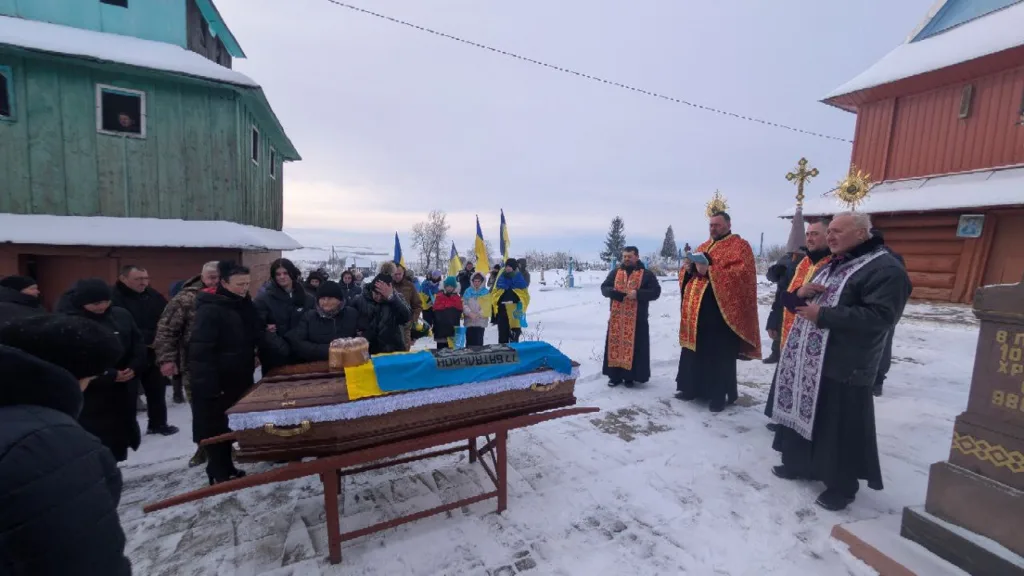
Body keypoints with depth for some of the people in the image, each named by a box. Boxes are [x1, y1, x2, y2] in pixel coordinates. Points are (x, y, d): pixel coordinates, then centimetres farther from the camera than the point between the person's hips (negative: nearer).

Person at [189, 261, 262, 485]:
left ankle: (227, 468, 31)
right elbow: (200, 350, -23)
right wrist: (207, 383, -24)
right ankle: (218, 474, 20)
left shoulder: (244, 304, 7)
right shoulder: (210, 309, -19)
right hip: (216, 381, -7)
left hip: (239, 377, 8)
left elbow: (254, 336, 19)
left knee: (230, 425, 18)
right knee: (216, 427, 6)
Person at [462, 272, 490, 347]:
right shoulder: (468, 291, 7)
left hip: (481, 321, -2)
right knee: (469, 341, 6)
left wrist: (478, 314, -15)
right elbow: (464, 304, 1)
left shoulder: (486, 292, 3)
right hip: (469, 321, 2)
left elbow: (487, 306, -4)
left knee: (478, 341, -4)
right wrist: (470, 313, -14)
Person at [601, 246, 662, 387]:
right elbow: (604, 288, 9)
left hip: (637, 318, -3)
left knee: (634, 346, 0)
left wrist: (638, 294, -20)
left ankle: (630, 377, 11)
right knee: (615, 344, 6)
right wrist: (615, 293, -13)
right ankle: (615, 376, 16)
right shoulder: (615, 272, 12)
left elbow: (656, 292, -5)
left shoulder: (646, 274, 1)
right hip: (617, 317, 3)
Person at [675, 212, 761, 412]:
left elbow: (742, 272, -16)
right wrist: (691, 268, -3)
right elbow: (690, 270, 20)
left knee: (718, 353, -1)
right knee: (694, 349, 11)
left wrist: (709, 271, -21)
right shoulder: (703, 246, 19)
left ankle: (719, 394, 10)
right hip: (697, 307, 7)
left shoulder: (739, 245, -2)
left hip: (720, 309, -7)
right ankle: (692, 387, 23)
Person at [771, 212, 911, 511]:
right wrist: (800, 293, -2)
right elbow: (804, 303, 22)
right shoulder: (832, 265, 17)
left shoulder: (885, 269, -11)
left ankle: (842, 486, 19)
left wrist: (823, 315, -23)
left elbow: (879, 317, -22)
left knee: (839, 428, 3)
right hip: (807, 360, 9)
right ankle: (800, 464, 32)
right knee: (803, 415, 17)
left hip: (844, 367, -8)